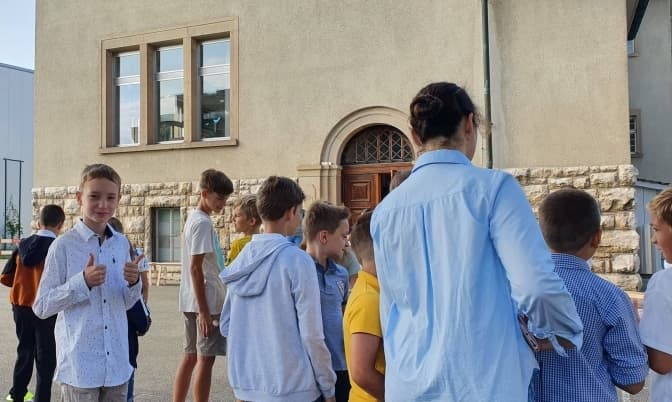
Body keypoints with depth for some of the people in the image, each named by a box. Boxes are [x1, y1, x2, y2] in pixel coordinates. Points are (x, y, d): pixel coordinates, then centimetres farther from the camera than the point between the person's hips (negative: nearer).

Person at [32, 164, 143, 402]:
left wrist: (134, 282, -8)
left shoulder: (121, 243, 6)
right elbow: (41, 307, -7)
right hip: (79, 365, -4)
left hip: (117, 362, 5)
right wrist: (82, 282, -19)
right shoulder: (64, 245, -8)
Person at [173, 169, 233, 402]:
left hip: (192, 301, 10)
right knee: (205, 359, -3)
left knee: (191, 356, 14)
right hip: (207, 302, -10)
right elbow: (195, 267, -20)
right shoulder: (203, 223, -16)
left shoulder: (194, 219, 14)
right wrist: (204, 310, -21)